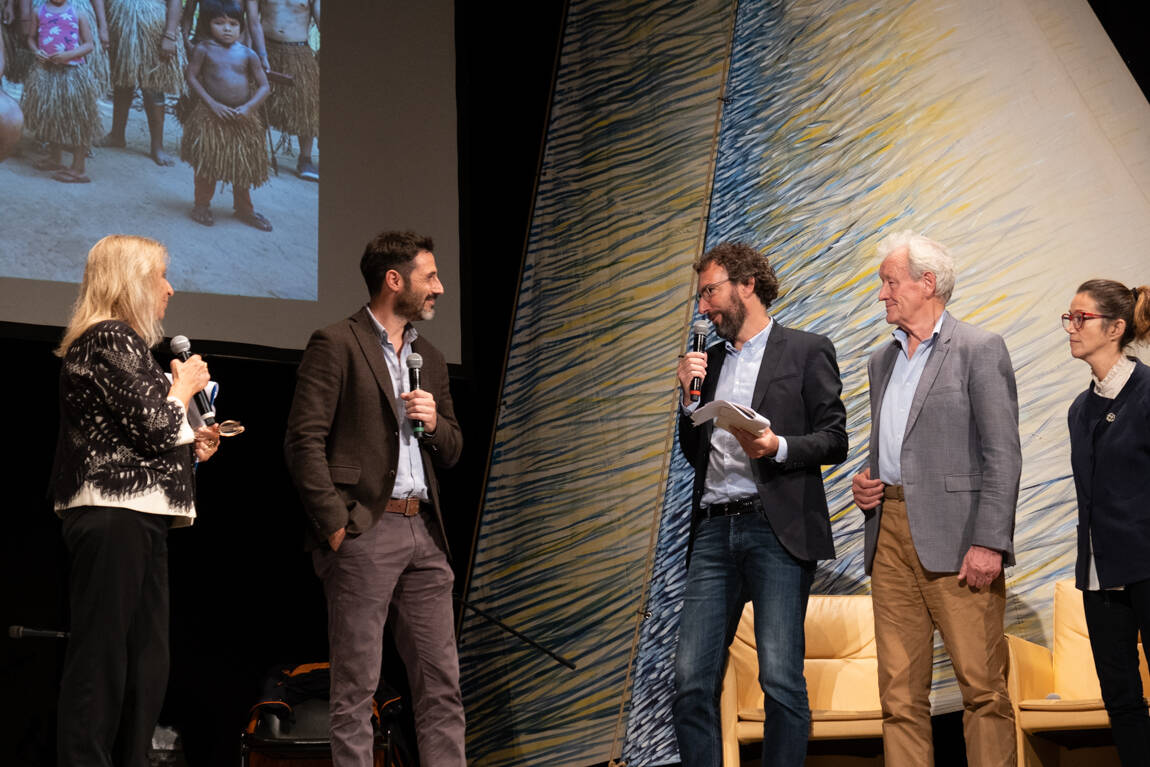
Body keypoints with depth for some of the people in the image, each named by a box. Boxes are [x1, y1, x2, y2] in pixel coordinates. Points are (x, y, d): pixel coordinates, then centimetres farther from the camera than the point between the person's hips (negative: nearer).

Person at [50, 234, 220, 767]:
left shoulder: (120, 342, 22)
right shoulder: (109, 341, -10)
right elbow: (154, 428, -17)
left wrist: (189, 447, 17)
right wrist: (184, 387, -1)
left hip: (135, 519, 11)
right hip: (115, 518, -11)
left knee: (147, 663, 11)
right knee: (101, 658, -9)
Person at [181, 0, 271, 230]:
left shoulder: (248, 54, 2)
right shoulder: (203, 49, -3)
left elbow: (263, 86, 3)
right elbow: (192, 78, -5)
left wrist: (248, 107, -13)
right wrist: (213, 105, -14)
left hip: (243, 118, 3)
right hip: (211, 116, -2)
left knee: (244, 166, 11)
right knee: (208, 164, 1)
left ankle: (244, 208, 26)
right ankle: (202, 206, 17)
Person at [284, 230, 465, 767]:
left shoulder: (430, 359, 20)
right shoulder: (336, 345, -2)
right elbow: (304, 441, -8)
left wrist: (434, 422, 1)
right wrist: (334, 525, -13)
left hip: (423, 533, 7)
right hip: (364, 531, -7)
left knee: (442, 685, 5)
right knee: (356, 685, -2)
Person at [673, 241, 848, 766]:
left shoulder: (807, 351, 6)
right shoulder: (709, 361, 21)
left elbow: (834, 441, 0)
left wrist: (778, 447, -16)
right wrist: (690, 398, 7)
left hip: (777, 529, -5)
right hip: (714, 530, 5)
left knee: (781, 681, -8)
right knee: (690, 680, -2)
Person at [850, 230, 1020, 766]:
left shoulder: (979, 350, -1)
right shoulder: (881, 361, 21)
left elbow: (1002, 454, -8)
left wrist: (989, 542, -17)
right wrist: (866, 482, 8)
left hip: (954, 540, -6)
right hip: (889, 535, 6)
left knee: (982, 683, -6)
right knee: (900, 691, 5)